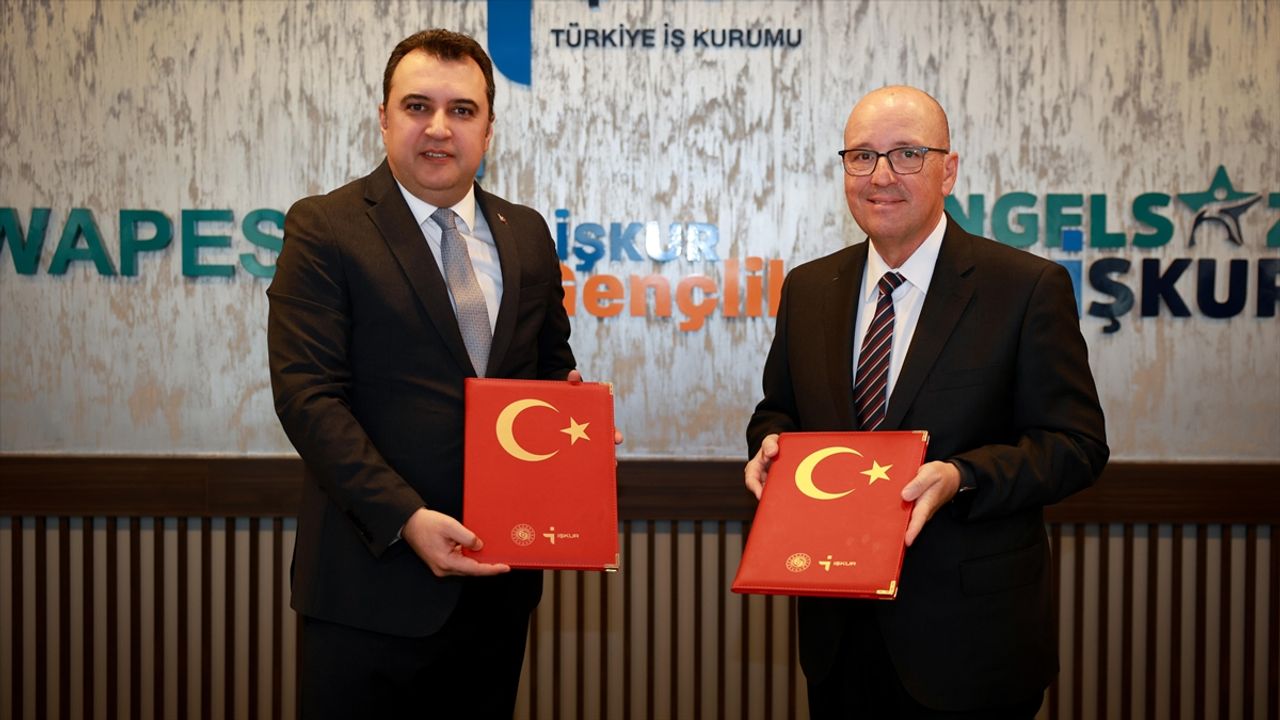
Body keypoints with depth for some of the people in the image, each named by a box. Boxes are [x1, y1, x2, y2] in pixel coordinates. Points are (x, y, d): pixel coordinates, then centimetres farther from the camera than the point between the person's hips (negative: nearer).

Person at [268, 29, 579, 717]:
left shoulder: (527, 233, 10)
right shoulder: (323, 228, -6)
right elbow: (308, 395, -13)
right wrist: (405, 518, -22)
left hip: (498, 576, 5)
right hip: (374, 580, -4)